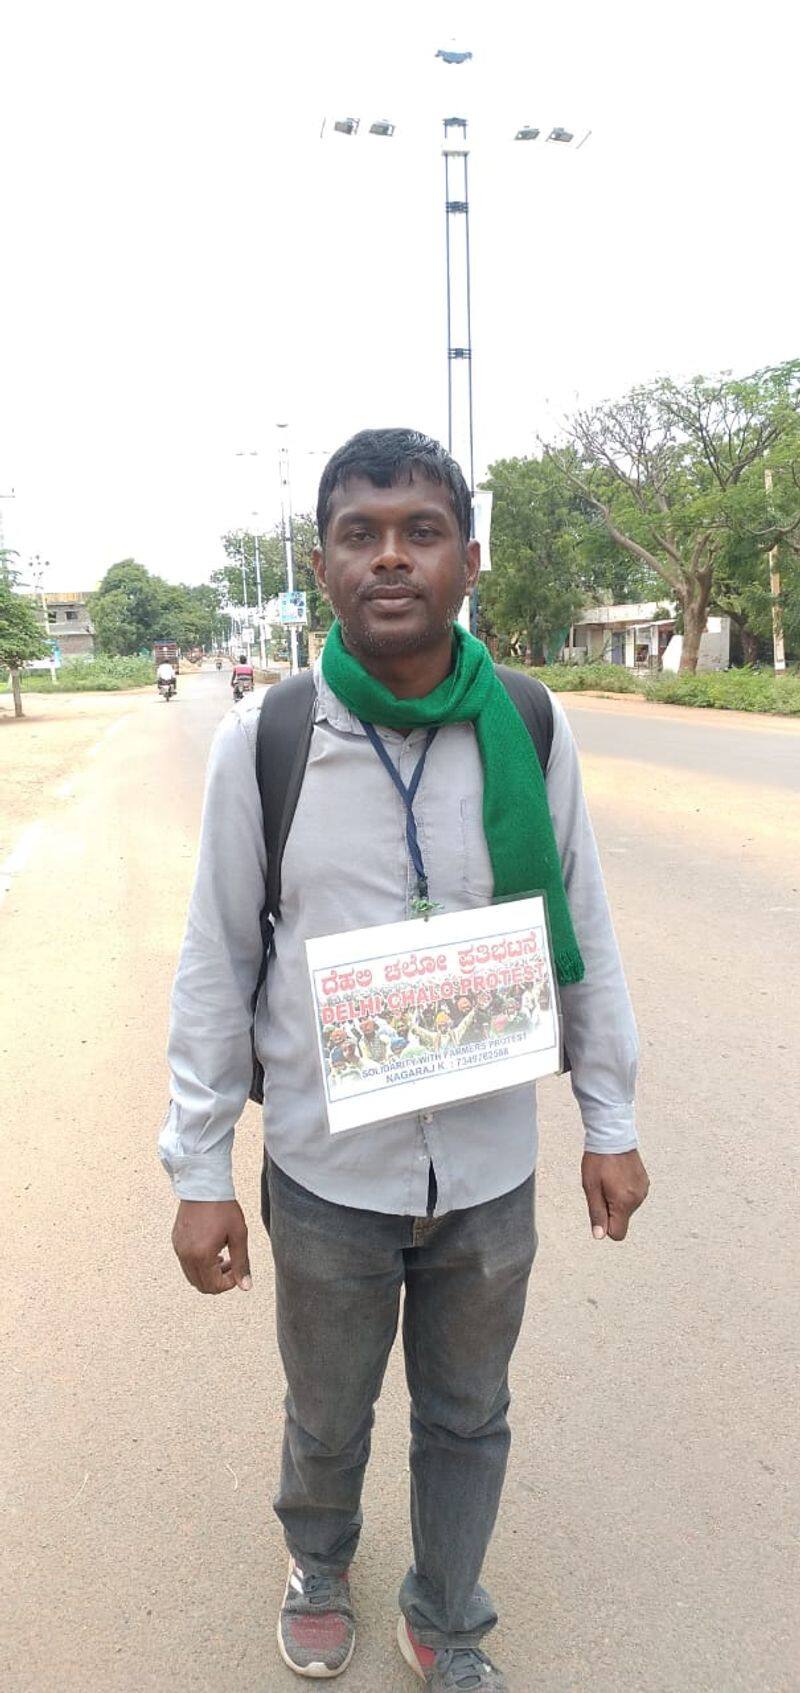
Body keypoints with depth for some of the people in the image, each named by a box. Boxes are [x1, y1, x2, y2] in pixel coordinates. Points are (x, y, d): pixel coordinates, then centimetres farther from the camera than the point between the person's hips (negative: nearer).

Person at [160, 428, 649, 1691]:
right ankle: (320, 1560, 57)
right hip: (326, 1172, 0)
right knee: (328, 1420, 23)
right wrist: (198, 1172, -4)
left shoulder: (531, 730, -9)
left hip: (493, 1171, 1)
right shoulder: (262, 743, -12)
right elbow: (216, 967, -6)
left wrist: (610, 1124, 3)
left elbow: (582, 934, 0)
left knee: (469, 1422, 21)